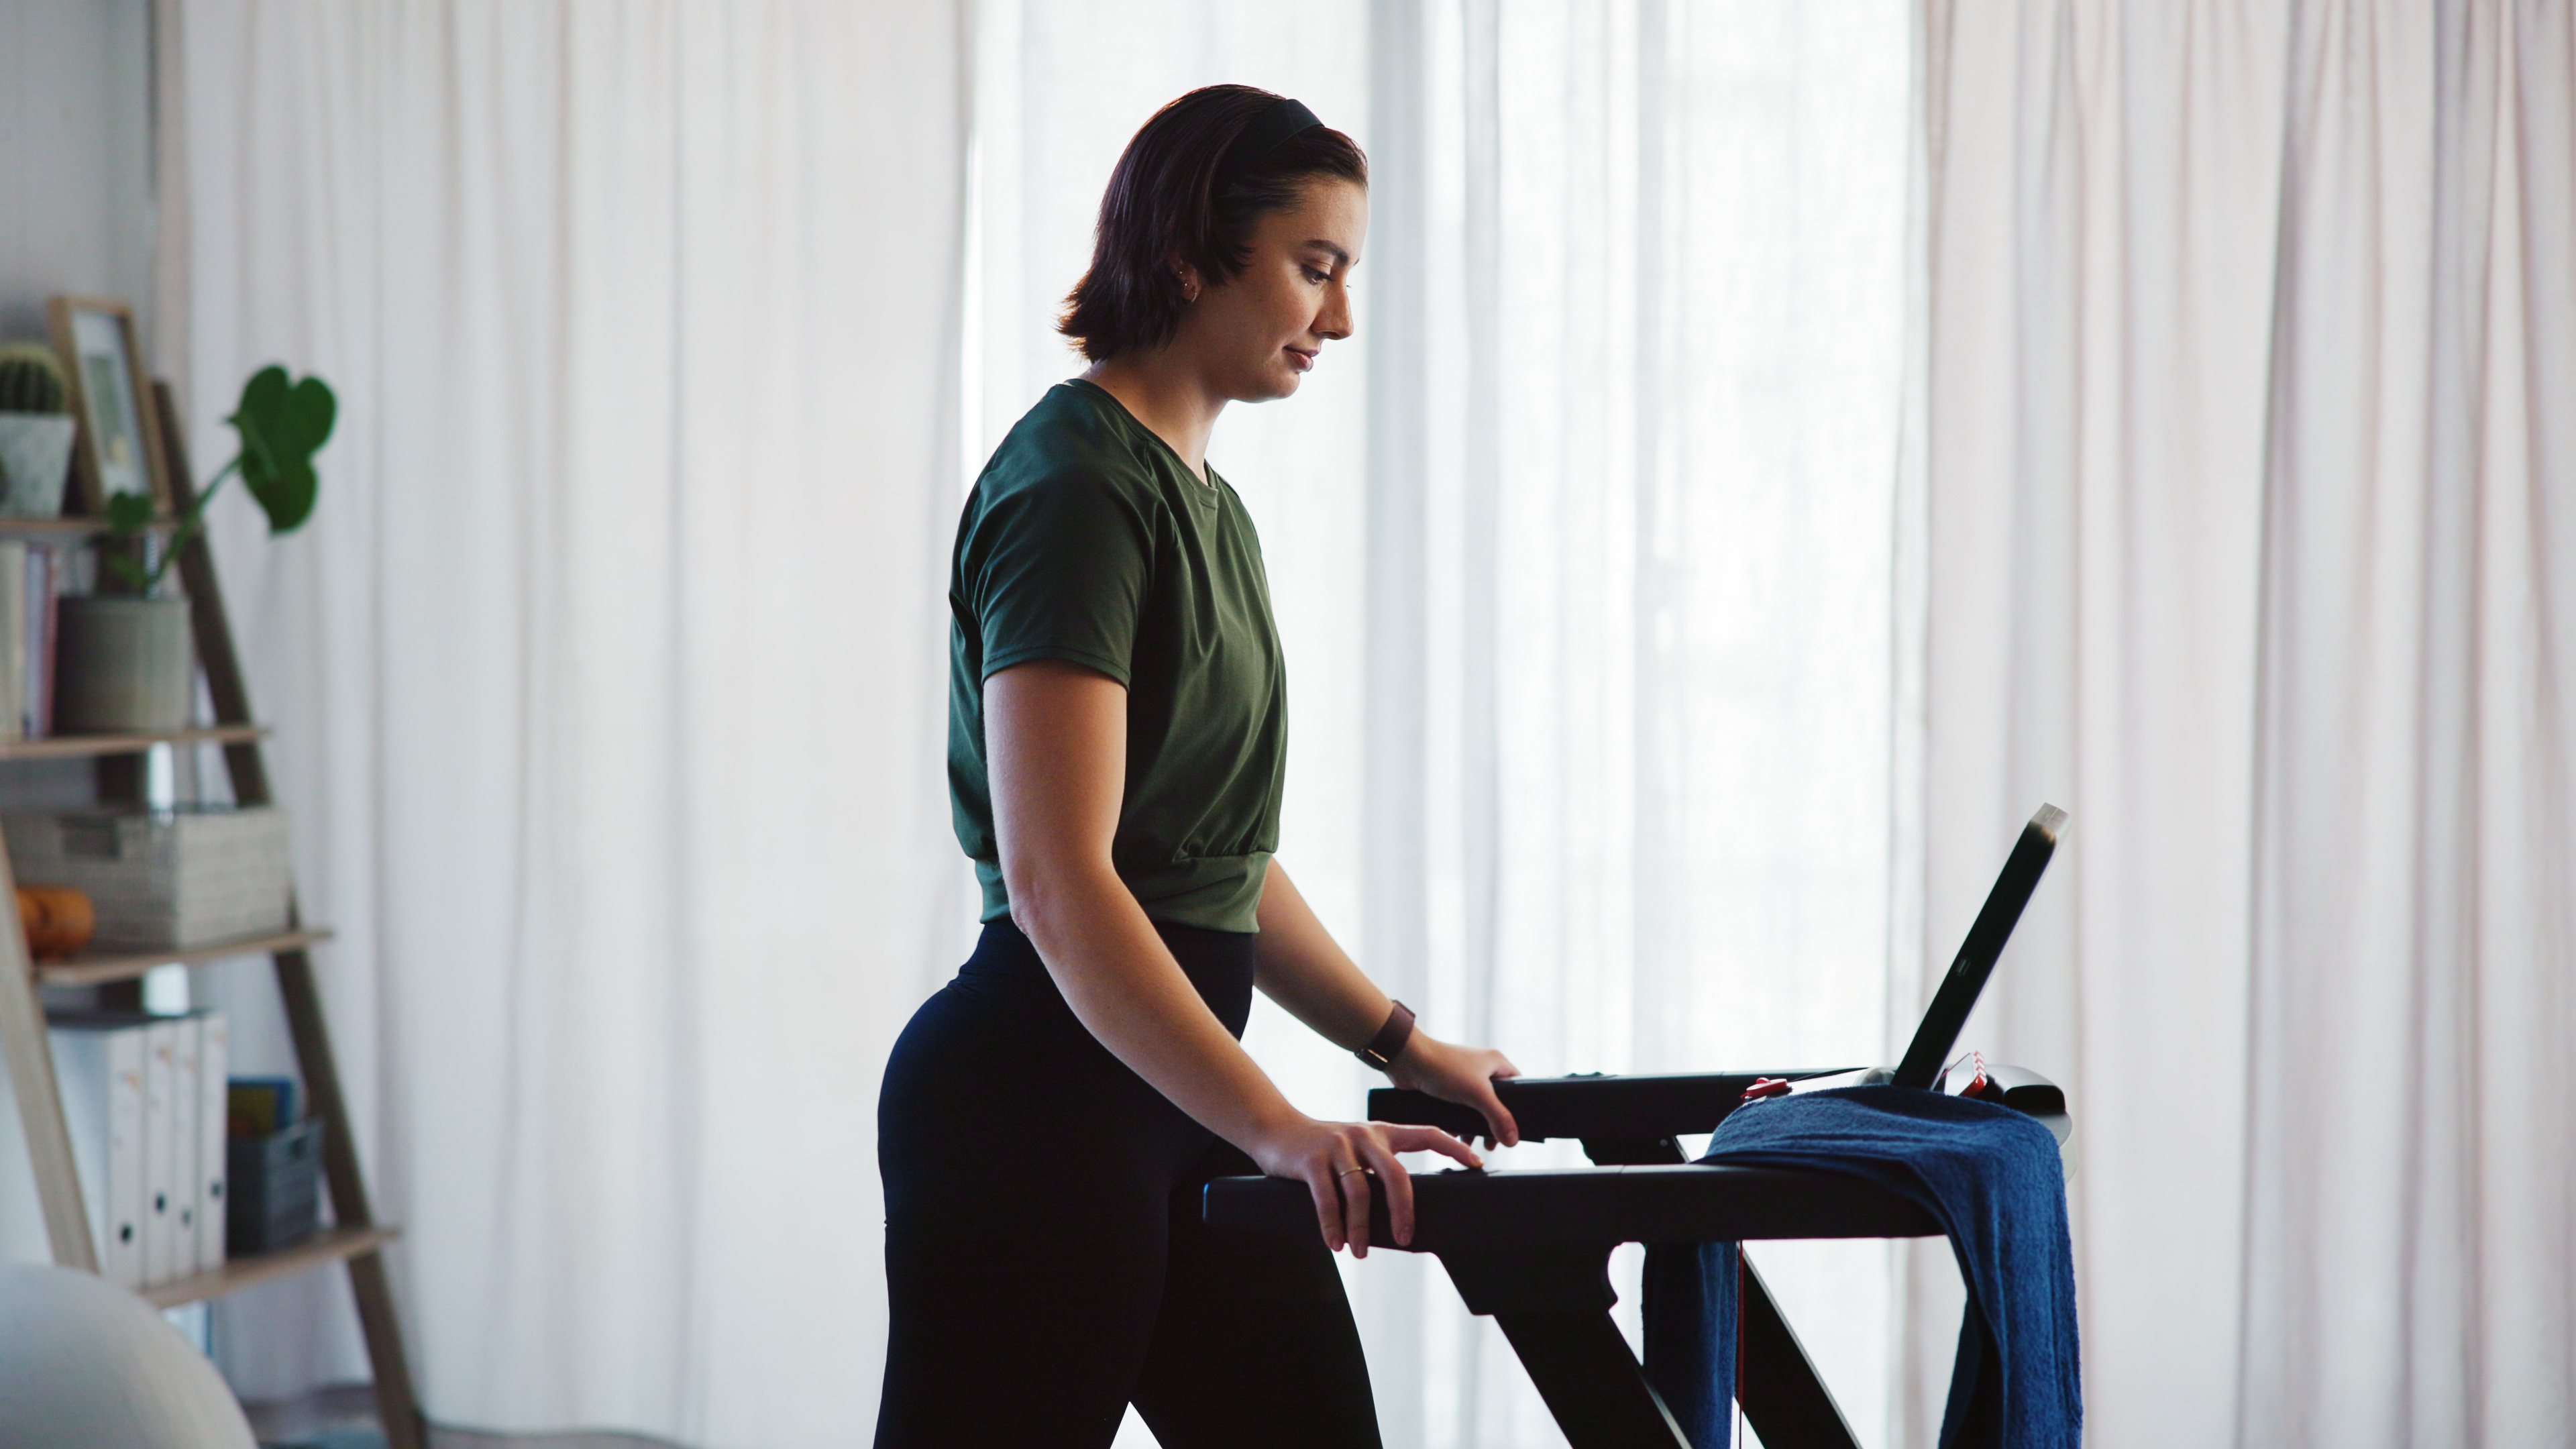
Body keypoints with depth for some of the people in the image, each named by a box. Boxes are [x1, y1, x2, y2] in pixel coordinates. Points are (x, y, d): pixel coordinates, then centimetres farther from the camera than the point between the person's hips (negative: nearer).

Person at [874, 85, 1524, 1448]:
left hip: (1171, 1091, 10)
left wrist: (1403, 1046, 22)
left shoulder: (1203, 506, 16)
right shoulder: (1076, 489, -14)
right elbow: (1057, 881, -25)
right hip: (1038, 1102, -10)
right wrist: (1279, 1128, -31)